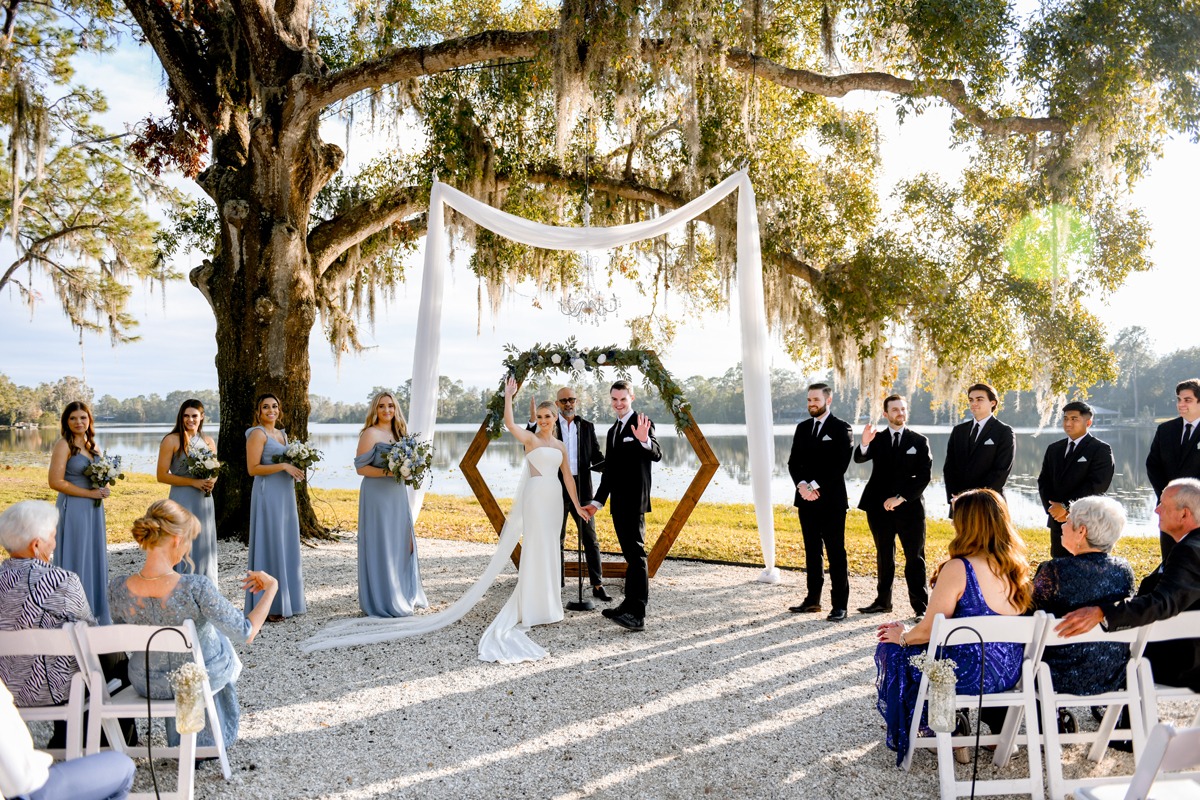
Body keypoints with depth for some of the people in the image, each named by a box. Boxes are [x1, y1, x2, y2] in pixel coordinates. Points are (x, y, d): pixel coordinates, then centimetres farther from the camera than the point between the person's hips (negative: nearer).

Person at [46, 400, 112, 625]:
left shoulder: (93, 446, 12)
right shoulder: (64, 445, -9)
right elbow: (56, 481, -17)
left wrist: (104, 486, 1)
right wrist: (89, 493, -15)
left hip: (93, 510, 7)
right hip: (73, 509, -7)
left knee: (95, 559, 11)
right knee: (75, 561, -1)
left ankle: (95, 612, 21)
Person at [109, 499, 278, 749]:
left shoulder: (118, 588, -23)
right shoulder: (195, 588, -35)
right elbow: (247, 633, -27)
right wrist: (271, 587, -15)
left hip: (148, 684, 3)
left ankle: (182, 741, 54)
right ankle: (209, 739, 51)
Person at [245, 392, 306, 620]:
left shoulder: (282, 434, 16)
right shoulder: (257, 434, -7)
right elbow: (253, 469, -15)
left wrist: (296, 468, 5)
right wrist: (283, 466, -19)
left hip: (286, 493, 8)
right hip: (268, 495, -8)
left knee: (287, 545, 11)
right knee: (270, 546, -5)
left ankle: (289, 599, 19)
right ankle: (268, 606, 2)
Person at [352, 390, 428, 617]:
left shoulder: (398, 432, 13)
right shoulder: (370, 433, -8)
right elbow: (360, 467, -11)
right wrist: (387, 472, -21)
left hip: (398, 494, 7)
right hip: (377, 495, -7)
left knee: (401, 543, 10)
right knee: (381, 546, -3)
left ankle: (403, 594, 20)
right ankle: (382, 601, 5)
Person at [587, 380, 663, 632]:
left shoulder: (642, 424, -6)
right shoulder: (612, 431, 19)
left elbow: (657, 455, -21)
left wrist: (645, 441, -41)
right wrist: (597, 501, 20)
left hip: (634, 501, -9)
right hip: (618, 502, 9)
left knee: (636, 552, -14)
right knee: (629, 555, 14)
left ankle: (637, 614, -18)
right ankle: (630, 603, 22)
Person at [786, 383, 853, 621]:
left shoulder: (840, 429, -4)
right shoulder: (802, 428, 13)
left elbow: (840, 465, -13)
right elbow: (793, 462, 9)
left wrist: (815, 485, -16)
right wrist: (802, 485, -8)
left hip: (831, 500, -6)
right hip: (806, 499, 6)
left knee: (836, 553, -2)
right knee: (812, 551, 11)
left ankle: (840, 605, 2)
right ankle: (813, 600, 18)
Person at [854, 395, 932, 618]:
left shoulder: (919, 441, 4)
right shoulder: (877, 440, 8)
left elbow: (924, 476, -3)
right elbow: (859, 459, -11)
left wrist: (901, 497, -11)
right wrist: (864, 444, -34)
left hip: (910, 507, -2)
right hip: (880, 507, 2)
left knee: (915, 558, 0)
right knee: (884, 557, 11)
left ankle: (920, 605, 4)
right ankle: (883, 601, 18)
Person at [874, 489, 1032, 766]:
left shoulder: (958, 569, -22)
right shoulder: (1016, 568, -1)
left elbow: (929, 630, -17)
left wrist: (902, 636, 3)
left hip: (967, 676, -7)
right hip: (1010, 674, 7)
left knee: (892, 650, 15)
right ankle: (998, 725, 30)